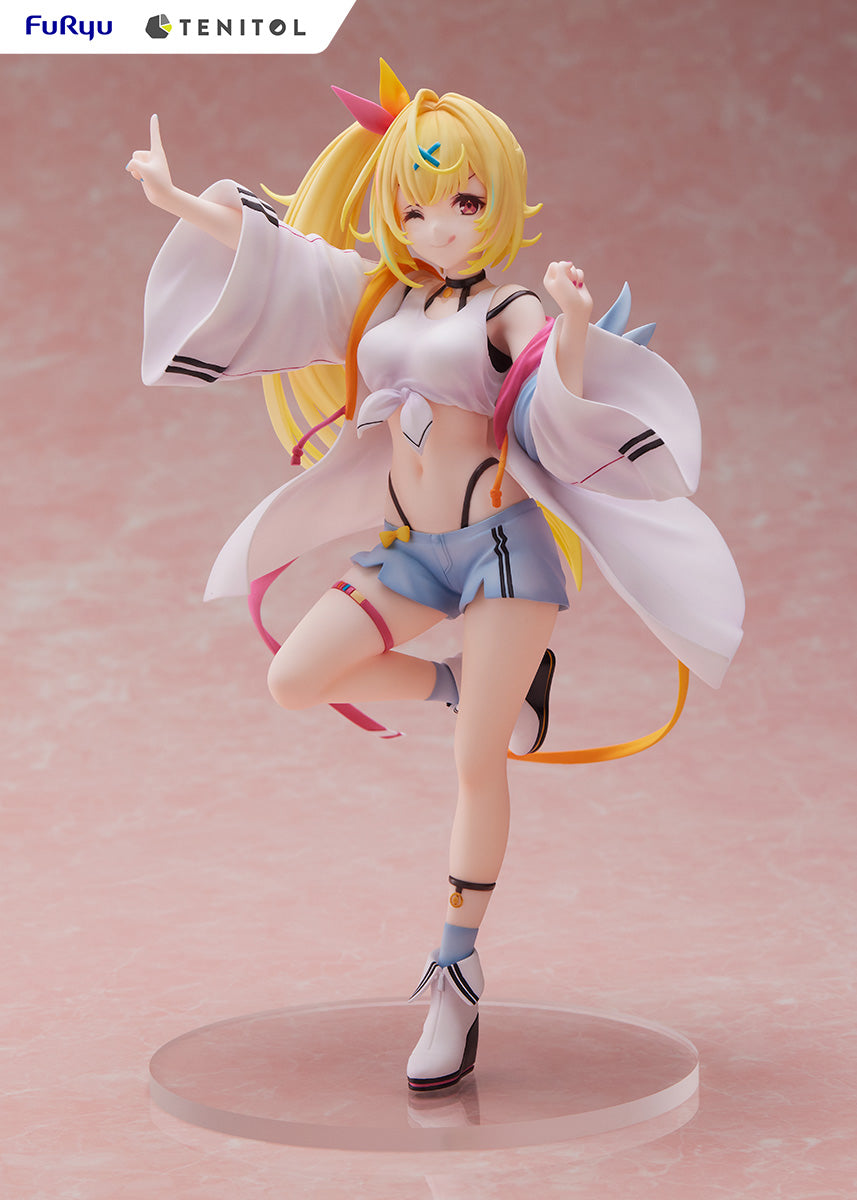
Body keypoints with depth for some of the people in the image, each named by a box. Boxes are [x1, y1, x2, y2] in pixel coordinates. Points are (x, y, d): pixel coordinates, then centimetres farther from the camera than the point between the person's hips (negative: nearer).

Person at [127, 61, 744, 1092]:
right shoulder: (378, 291, 11)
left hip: (502, 539, -6)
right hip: (412, 547, 6)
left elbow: (565, 419, -20)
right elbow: (273, 246, 16)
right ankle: (461, 686, 15)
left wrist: (573, 329, -38)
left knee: (476, 768, -5)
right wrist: (176, 201, 16)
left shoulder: (509, 310, -4)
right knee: (293, 680, -5)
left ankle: (457, 975, 6)